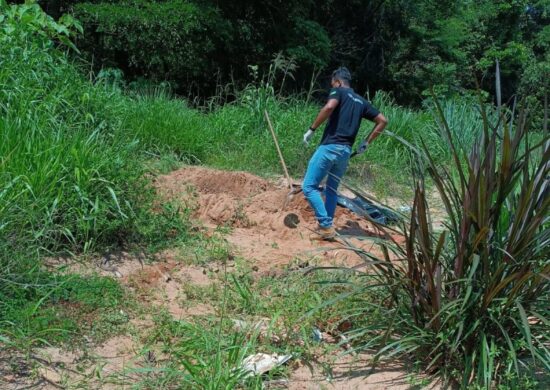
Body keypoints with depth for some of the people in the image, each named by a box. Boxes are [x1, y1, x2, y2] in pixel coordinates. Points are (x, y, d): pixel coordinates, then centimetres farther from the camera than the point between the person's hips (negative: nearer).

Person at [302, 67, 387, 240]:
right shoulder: (361, 101, 22)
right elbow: (383, 120, 21)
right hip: (346, 151, 7)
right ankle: (327, 227, 22)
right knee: (332, 188, 21)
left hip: (330, 147, -7)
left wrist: (312, 129, -13)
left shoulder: (338, 91, 3)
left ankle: (326, 227, -9)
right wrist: (366, 143, 22)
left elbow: (329, 107, -20)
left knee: (309, 186, -3)